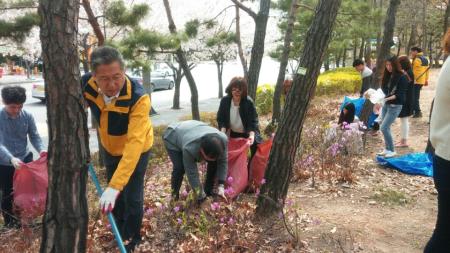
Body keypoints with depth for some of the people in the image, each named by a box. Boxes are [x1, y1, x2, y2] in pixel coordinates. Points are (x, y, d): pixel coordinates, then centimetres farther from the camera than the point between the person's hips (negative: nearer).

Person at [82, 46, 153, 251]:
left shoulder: (138, 97, -40)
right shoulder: (86, 85, -26)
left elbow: (134, 143, -46)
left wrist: (115, 186, -52)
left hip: (136, 150, -5)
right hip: (109, 148, 5)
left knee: (132, 197, 3)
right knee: (114, 197, 21)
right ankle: (120, 234, 48)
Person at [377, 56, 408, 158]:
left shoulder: (402, 77, -12)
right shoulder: (387, 76, 7)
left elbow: (400, 94, -16)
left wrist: (388, 98, -29)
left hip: (395, 106, -7)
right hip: (386, 105, 7)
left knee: (383, 128, -10)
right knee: (386, 128, 11)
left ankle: (392, 150, 3)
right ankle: (387, 149, 23)